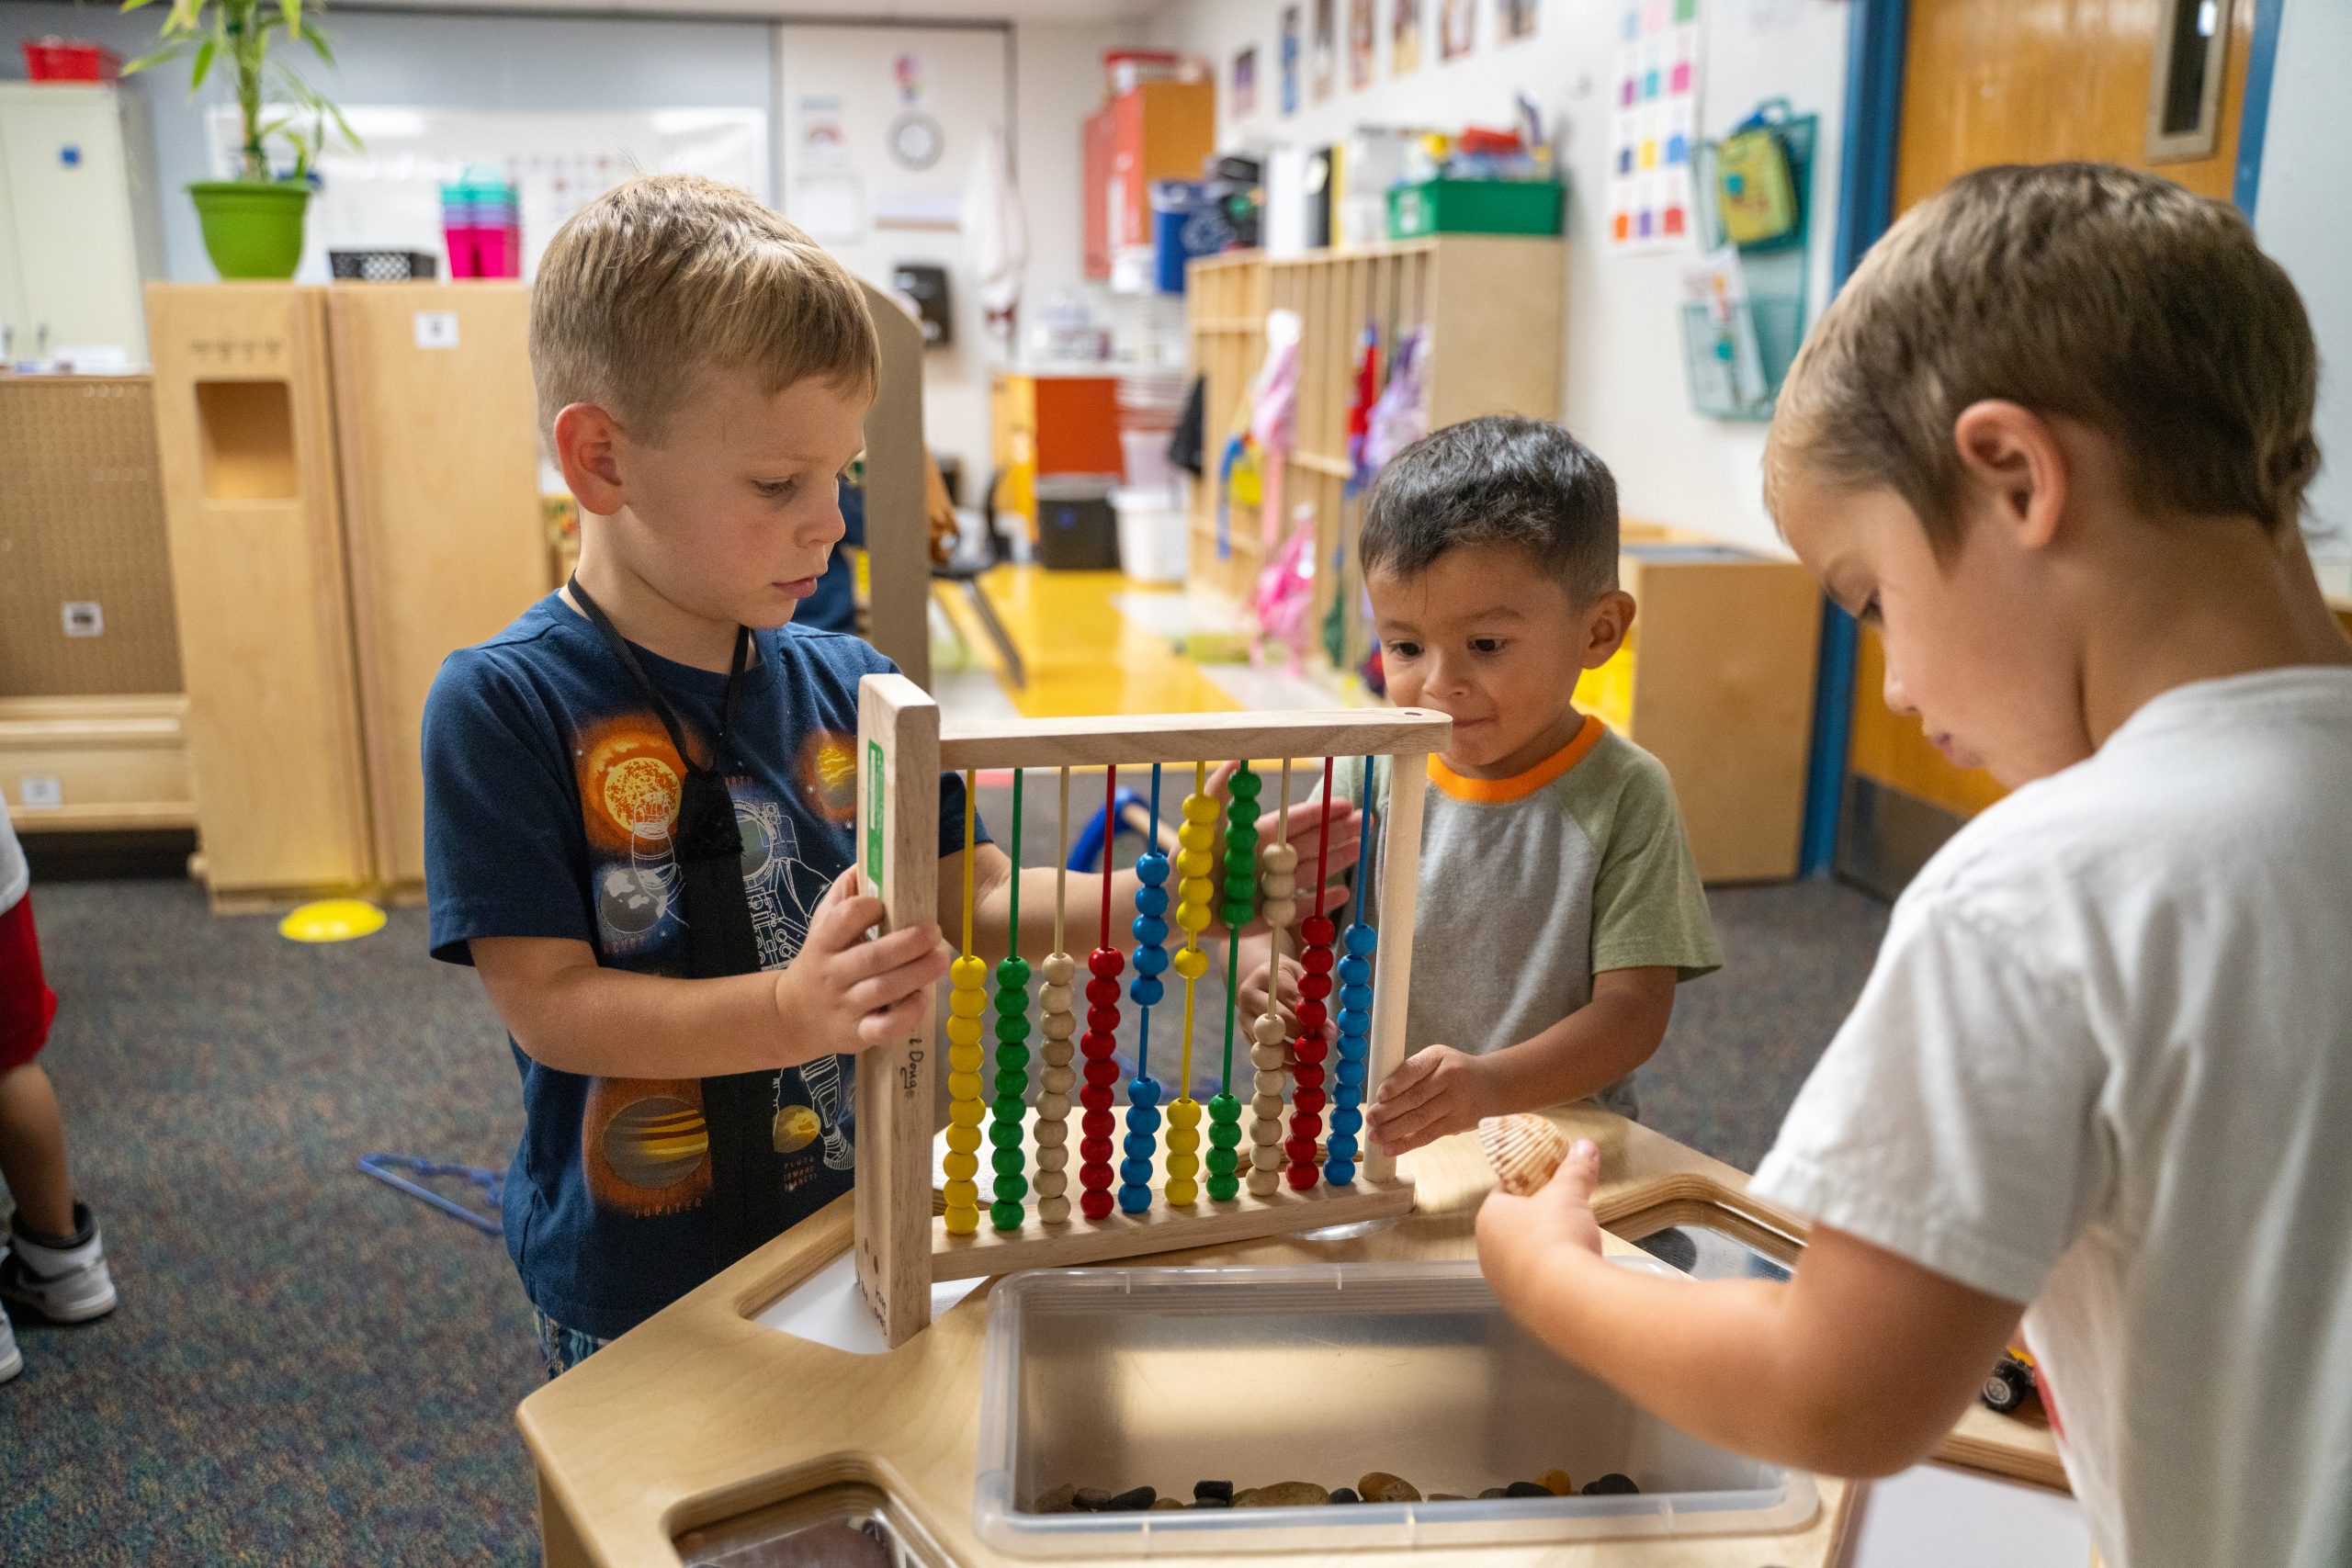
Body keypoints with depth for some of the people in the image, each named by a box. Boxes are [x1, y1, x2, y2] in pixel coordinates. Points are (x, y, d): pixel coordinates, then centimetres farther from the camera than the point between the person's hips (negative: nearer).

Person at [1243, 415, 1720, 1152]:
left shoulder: (1623, 795, -6)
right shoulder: (1366, 772, 1)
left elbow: (1634, 1007, -10)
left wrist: (1492, 1084, -27)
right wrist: (1262, 966, -18)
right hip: (1373, 1141, 1)